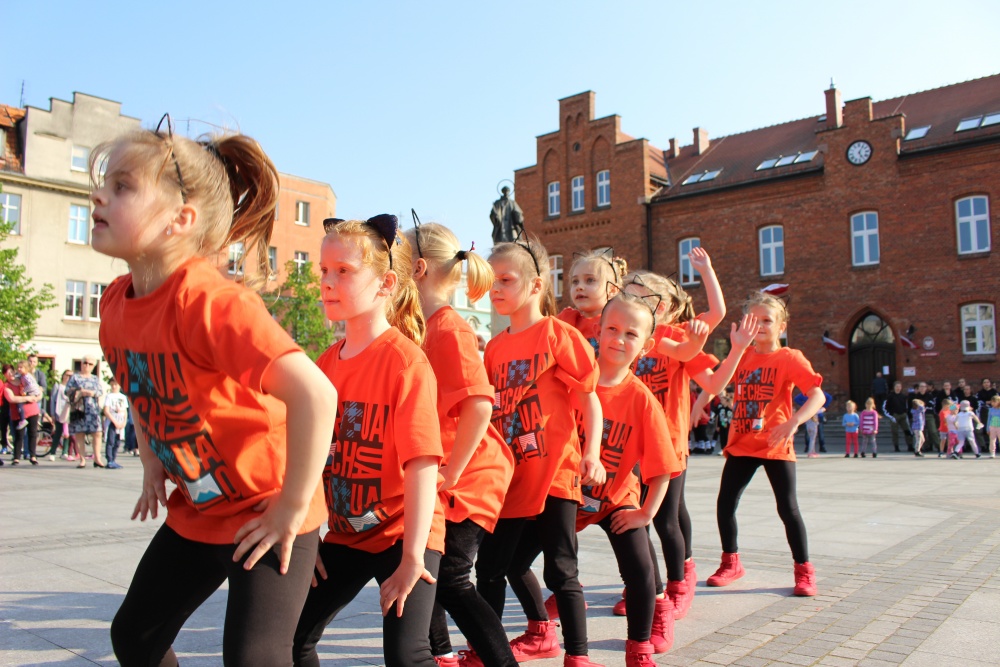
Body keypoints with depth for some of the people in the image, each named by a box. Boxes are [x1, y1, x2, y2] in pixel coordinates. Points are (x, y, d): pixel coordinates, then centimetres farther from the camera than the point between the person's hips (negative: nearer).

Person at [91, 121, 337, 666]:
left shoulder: (209, 301, -29)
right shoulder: (116, 301, -2)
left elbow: (314, 393, -38)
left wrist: (292, 506, -28)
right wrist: (151, 463, 12)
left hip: (265, 514, -8)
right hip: (195, 513, 9)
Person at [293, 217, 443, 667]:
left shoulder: (405, 360, -19)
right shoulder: (326, 363, 1)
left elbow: (423, 464, -23)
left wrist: (412, 558, -22)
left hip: (402, 534, -7)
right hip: (344, 534, 7)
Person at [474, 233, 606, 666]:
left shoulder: (559, 336, -7)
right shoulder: (495, 347, 9)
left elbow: (590, 401, -7)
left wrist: (592, 454, -18)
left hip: (553, 472, -6)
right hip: (509, 477, 6)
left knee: (561, 569, 1)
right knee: (490, 567, 12)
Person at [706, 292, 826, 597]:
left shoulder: (790, 358, -8)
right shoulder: (742, 356, 6)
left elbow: (817, 396, -18)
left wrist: (793, 423, -32)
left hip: (775, 446, -4)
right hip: (741, 445, 5)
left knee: (787, 508, -2)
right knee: (724, 504, 5)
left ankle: (804, 569, 17)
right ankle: (731, 562, 25)